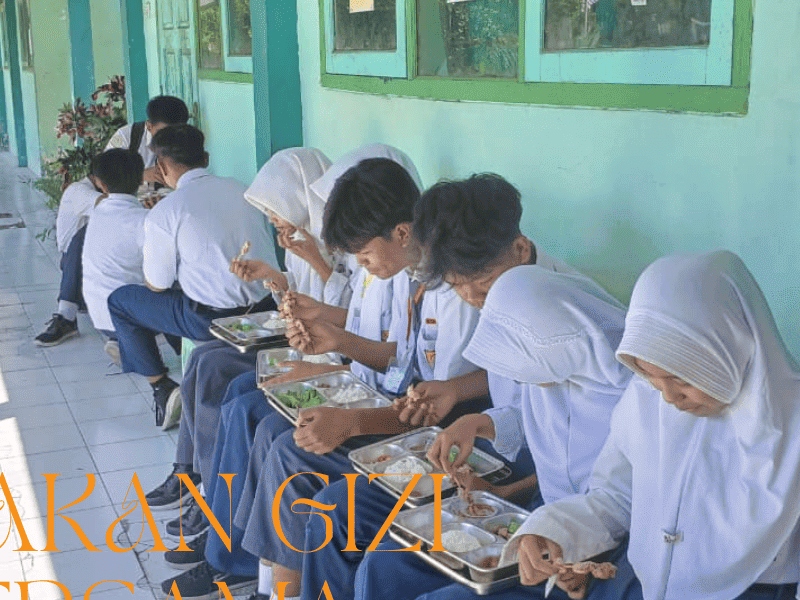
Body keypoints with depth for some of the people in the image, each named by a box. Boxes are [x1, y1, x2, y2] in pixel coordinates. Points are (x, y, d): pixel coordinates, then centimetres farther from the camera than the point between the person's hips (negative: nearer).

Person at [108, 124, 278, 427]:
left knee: (119, 301, 14)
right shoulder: (240, 188, 6)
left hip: (214, 319, -6)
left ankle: (165, 390, 11)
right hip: (266, 307, 6)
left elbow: (157, 285, -2)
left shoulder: (163, 213, -10)